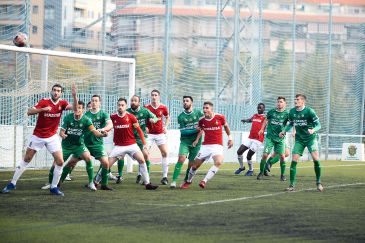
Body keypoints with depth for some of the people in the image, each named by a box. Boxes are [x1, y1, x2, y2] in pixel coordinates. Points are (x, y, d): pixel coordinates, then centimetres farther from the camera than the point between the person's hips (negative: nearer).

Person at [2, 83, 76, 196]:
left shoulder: (62, 103, -5)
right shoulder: (44, 102, -14)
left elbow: (74, 108, -23)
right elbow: (29, 112, -23)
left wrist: (74, 96, -39)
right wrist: (43, 109, -38)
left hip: (52, 137, 2)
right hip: (38, 136, -2)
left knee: (60, 162, -8)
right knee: (26, 159, 5)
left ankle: (54, 187, 6)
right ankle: (12, 184, 14)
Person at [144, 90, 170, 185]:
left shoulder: (163, 108, -1)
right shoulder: (146, 107, -6)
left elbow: (167, 117, 17)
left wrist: (165, 127, 5)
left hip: (160, 133, 2)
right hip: (149, 133, -2)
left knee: (165, 153, -5)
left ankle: (165, 176, 3)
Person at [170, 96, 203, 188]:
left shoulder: (198, 113, 0)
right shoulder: (181, 117, -2)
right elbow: (183, 131, -8)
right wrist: (195, 130, -19)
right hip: (185, 141, -1)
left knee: (191, 164, 3)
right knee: (181, 158, -20)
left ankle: (186, 181, 22)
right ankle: (174, 181, -21)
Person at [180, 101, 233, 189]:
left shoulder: (220, 117, -8)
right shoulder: (202, 120, -2)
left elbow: (226, 126, 11)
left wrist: (230, 138, 12)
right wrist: (197, 140, 6)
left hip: (217, 145, -3)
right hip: (205, 145, 3)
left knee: (218, 162, -30)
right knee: (195, 165, 4)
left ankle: (204, 181, -25)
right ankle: (188, 181, 30)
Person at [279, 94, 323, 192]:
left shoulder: (309, 111, -14)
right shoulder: (292, 112, 1)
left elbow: (318, 125, -11)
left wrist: (313, 130, -31)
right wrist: (284, 131, 4)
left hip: (311, 138, -4)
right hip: (299, 139, 4)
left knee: (316, 159, -17)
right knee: (294, 160, -7)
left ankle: (318, 182, 2)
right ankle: (292, 185, -1)